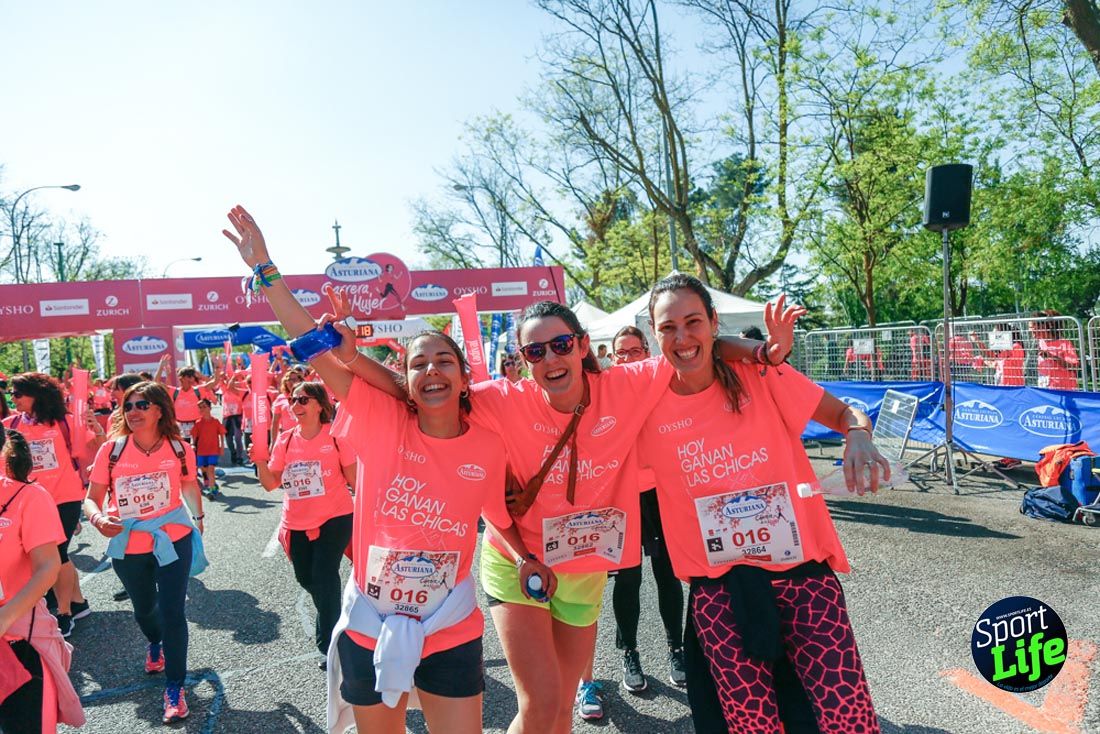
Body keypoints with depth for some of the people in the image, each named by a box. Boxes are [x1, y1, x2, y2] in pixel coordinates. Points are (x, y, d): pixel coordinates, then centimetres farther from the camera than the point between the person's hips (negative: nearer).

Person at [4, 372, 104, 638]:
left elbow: (98, 449, -9)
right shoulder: (11, 425, 0)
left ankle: (64, 613, 15)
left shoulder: (65, 422, -10)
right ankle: (77, 602, 34)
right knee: (56, 555, 16)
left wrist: (97, 429, -26)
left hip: (65, 499, -5)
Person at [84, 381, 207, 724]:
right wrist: (98, 519, -26)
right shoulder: (111, 450, -11)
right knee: (144, 608, 25)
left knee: (173, 613, -4)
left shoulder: (180, 449, -10)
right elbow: (92, 498, -5)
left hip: (172, 541, -2)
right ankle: (155, 644, 59)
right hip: (127, 548, 2)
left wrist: (198, 519, 20)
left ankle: (175, 688, 12)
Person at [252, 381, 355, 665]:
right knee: (306, 579, 18)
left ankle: (328, 642, 8)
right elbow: (270, 484, 0)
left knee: (324, 576, -10)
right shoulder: (285, 440, 0)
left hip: (334, 519, -5)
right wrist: (260, 462, -18)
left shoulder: (335, 436, -10)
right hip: (297, 523, 5)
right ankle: (329, 617, 49)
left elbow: (354, 478, -5)